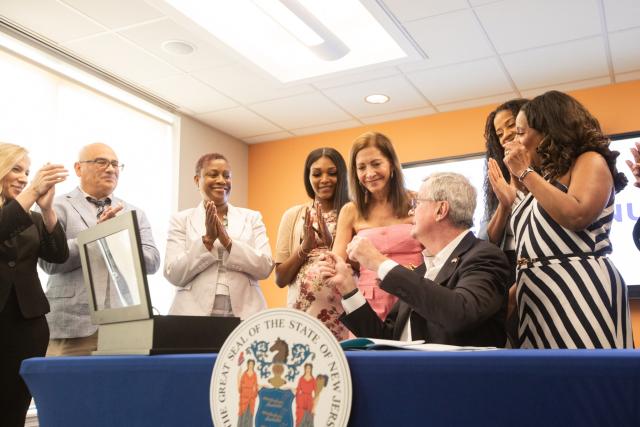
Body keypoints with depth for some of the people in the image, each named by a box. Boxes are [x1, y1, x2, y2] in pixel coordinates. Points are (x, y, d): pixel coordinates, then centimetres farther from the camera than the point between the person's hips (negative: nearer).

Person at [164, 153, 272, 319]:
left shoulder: (252, 218, 9)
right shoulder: (181, 220, 6)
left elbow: (264, 268, -2)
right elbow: (173, 275, -3)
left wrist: (226, 240, -13)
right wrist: (208, 238, -12)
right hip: (194, 313, -1)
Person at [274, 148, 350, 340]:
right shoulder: (294, 215, 6)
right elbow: (280, 279, 6)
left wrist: (332, 243, -16)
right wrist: (305, 247, -10)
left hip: (343, 316, -1)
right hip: (301, 313, 1)